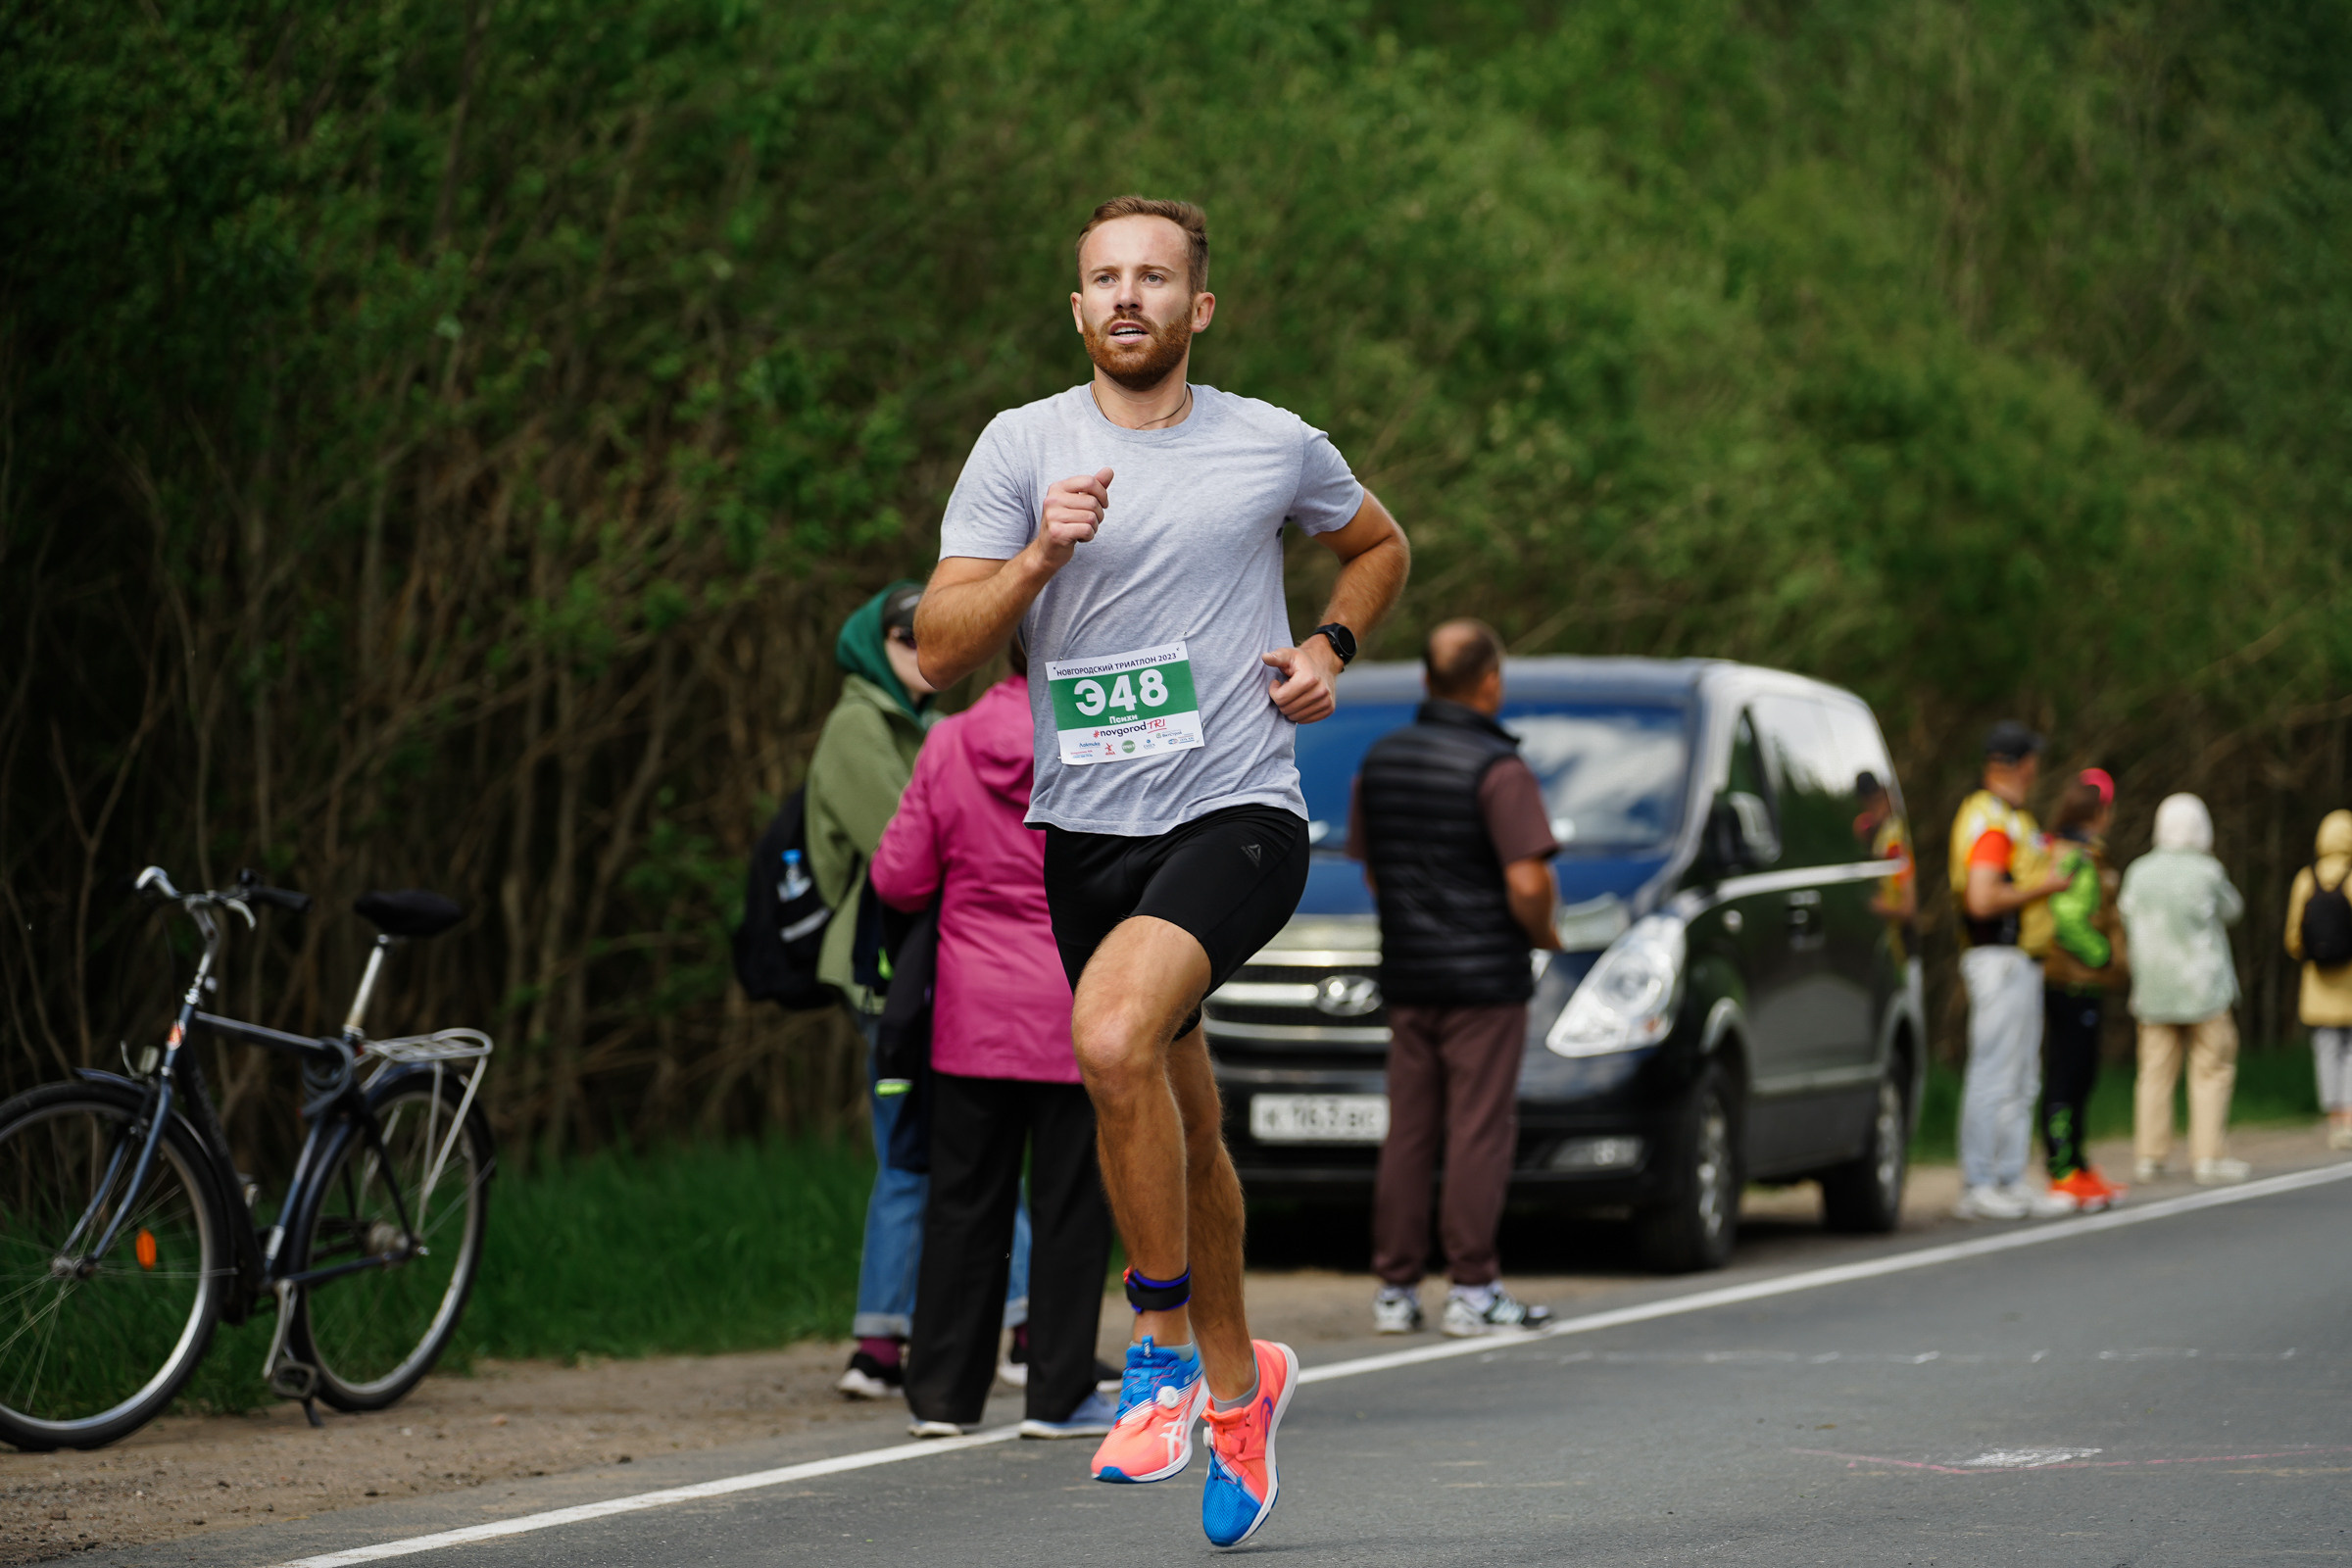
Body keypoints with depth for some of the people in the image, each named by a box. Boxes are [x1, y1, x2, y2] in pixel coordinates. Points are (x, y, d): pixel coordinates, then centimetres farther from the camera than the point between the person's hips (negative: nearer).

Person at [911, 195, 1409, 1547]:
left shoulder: (1276, 447, 3)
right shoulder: (1023, 446, 2)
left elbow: (1380, 544, 24)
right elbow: (941, 648, -4)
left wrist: (1329, 650, 6)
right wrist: (1040, 557, -20)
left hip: (1236, 816, -3)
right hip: (1084, 830, 3)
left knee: (1113, 1035, -29)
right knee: (1181, 1127, 14)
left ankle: (1167, 1346, -13)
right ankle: (1238, 1384, 34)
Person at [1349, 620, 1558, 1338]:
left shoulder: (1380, 760, 7)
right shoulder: (1499, 770, -14)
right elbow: (1528, 883, -20)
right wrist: (1543, 934, -1)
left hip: (1407, 974, 6)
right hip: (1485, 975, -6)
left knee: (1408, 1134, 9)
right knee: (1480, 1132, -2)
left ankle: (1395, 1287, 10)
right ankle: (1471, 1290, -2)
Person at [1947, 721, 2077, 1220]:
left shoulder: (2013, 819, 19)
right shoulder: (1990, 820, -15)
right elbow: (1982, 899, -24)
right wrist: (2043, 886, -15)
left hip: (2021, 961, 11)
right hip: (1999, 959, -11)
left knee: (2021, 1080, 12)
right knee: (1994, 1075, -10)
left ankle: (2010, 1181, 16)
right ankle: (1977, 1186, -8)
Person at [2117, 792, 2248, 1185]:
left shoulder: (2140, 872, 0)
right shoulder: (2206, 872, -10)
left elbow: (2128, 926, 7)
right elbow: (2231, 910, 8)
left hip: (2154, 989, 4)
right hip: (2202, 987, -4)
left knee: (2156, 1072, 7)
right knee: (2211, 1070, 2)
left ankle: (2149, 1156, 5)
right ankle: (2206, 1156, -3)